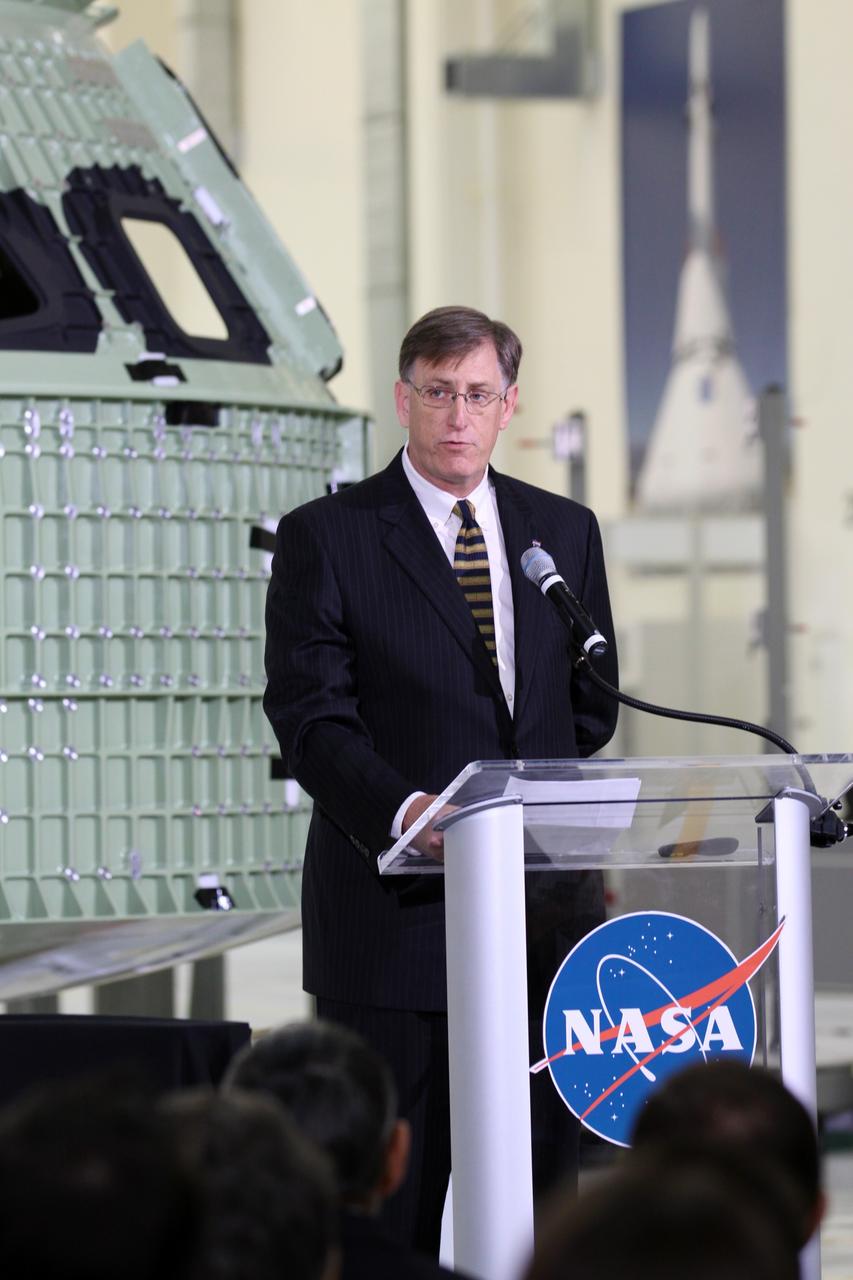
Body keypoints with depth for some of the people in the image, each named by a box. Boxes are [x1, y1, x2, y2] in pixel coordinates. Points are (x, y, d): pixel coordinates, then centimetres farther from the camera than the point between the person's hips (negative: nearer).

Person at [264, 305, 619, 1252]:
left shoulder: (565, 532, 14)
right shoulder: (325, 536, 0)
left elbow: (590, 705, 18)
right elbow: (310, 718, -8)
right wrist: (403, 807, -24)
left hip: (542, 904, 4)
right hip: (393, 914, -4)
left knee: (540, 1175, 5)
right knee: (391, 1197, -2)